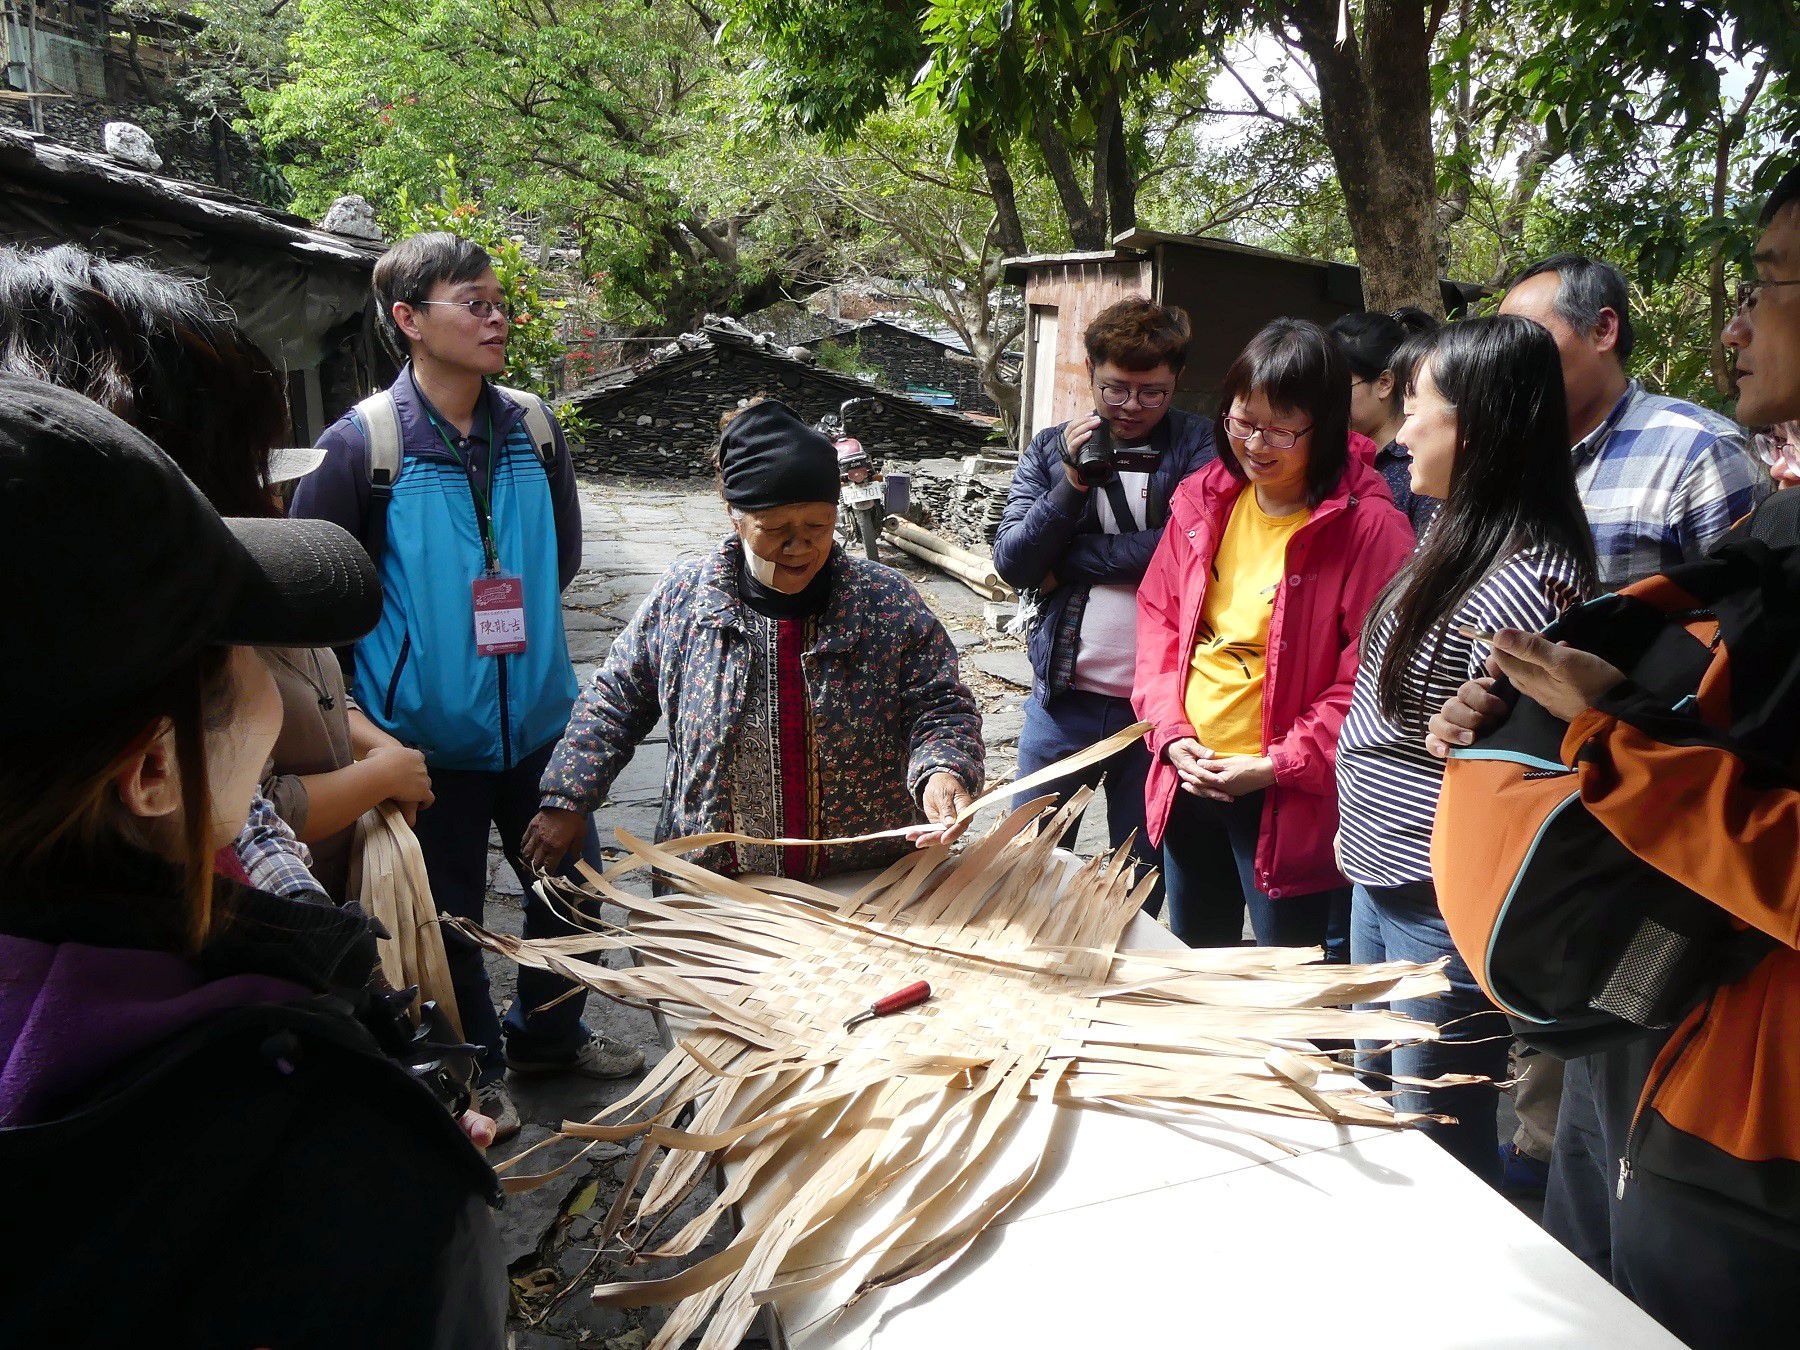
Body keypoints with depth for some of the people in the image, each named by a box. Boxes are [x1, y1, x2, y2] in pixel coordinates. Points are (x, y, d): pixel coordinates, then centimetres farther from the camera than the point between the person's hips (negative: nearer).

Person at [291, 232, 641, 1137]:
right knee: (449, 915, 12)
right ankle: (474, 1069, 35)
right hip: (427, 732, -4)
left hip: (538, 716, 4)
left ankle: (549, 1034, 41)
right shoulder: (363, 443, -14)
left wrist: (513, 618, 7)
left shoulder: (531, 431, 0)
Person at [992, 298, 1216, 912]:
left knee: (1142, 876, 14)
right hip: (1064, 695, 2)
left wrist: (1067, 562, -9)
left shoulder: (1199, 446, -2)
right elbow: (1011, 563, -3)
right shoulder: (1050, 449, 6)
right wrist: (1072, 482, -16)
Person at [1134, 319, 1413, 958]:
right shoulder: (1204, 502, 2)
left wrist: (1279, 765, -18)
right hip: (1186, 778, 6)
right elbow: (1158, 614, 8)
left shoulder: (1368, 525, -15)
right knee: (1192, 959, 24)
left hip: (1290, 801, -6)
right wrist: (1171, 729, -4)